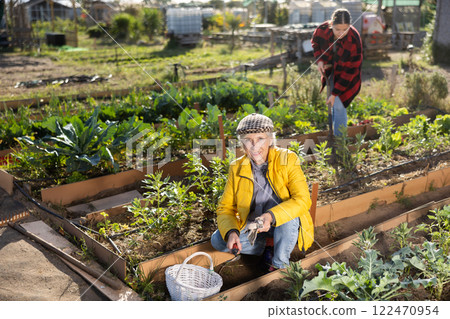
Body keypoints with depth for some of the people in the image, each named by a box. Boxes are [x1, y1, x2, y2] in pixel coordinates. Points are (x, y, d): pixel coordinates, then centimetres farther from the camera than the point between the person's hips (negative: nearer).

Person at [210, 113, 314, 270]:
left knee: (287, 211, -35)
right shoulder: (237, 168, -7)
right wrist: (231, 232, -25)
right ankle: (266, 246, 4)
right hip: (252, 228, 4)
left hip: (285, 226, -3)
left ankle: (280, 263, -14)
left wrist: (271, 216, -41)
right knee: (217, 240, -15)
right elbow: (225, 208, -4)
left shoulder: (287, 159, -16)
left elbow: (302, 199, -25)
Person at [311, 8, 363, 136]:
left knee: (339, 106, -12)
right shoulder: (322, 29, -23)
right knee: (333, 106, 16)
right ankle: (335, 132, 36)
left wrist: (335, 93, -28)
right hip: (330, 70, 4)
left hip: (345, 75, -4)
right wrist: (319, 59, -12)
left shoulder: (354, 40, -33)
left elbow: (350, 71, -28)